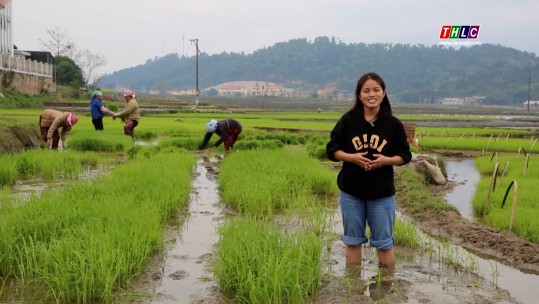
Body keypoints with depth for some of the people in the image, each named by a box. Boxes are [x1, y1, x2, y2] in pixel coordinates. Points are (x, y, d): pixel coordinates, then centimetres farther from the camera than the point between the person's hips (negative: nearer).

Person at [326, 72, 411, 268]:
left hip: (382, 194, -1)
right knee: (352, 241, 12)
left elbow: (405, 155, 3)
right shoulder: (348, 120, -3)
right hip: (351, 193, 1)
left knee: (384, 242, 8)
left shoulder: (393, 124, -3)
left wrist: (386, 160, -17)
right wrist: (352, 157, -17)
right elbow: (332, 149, 1)